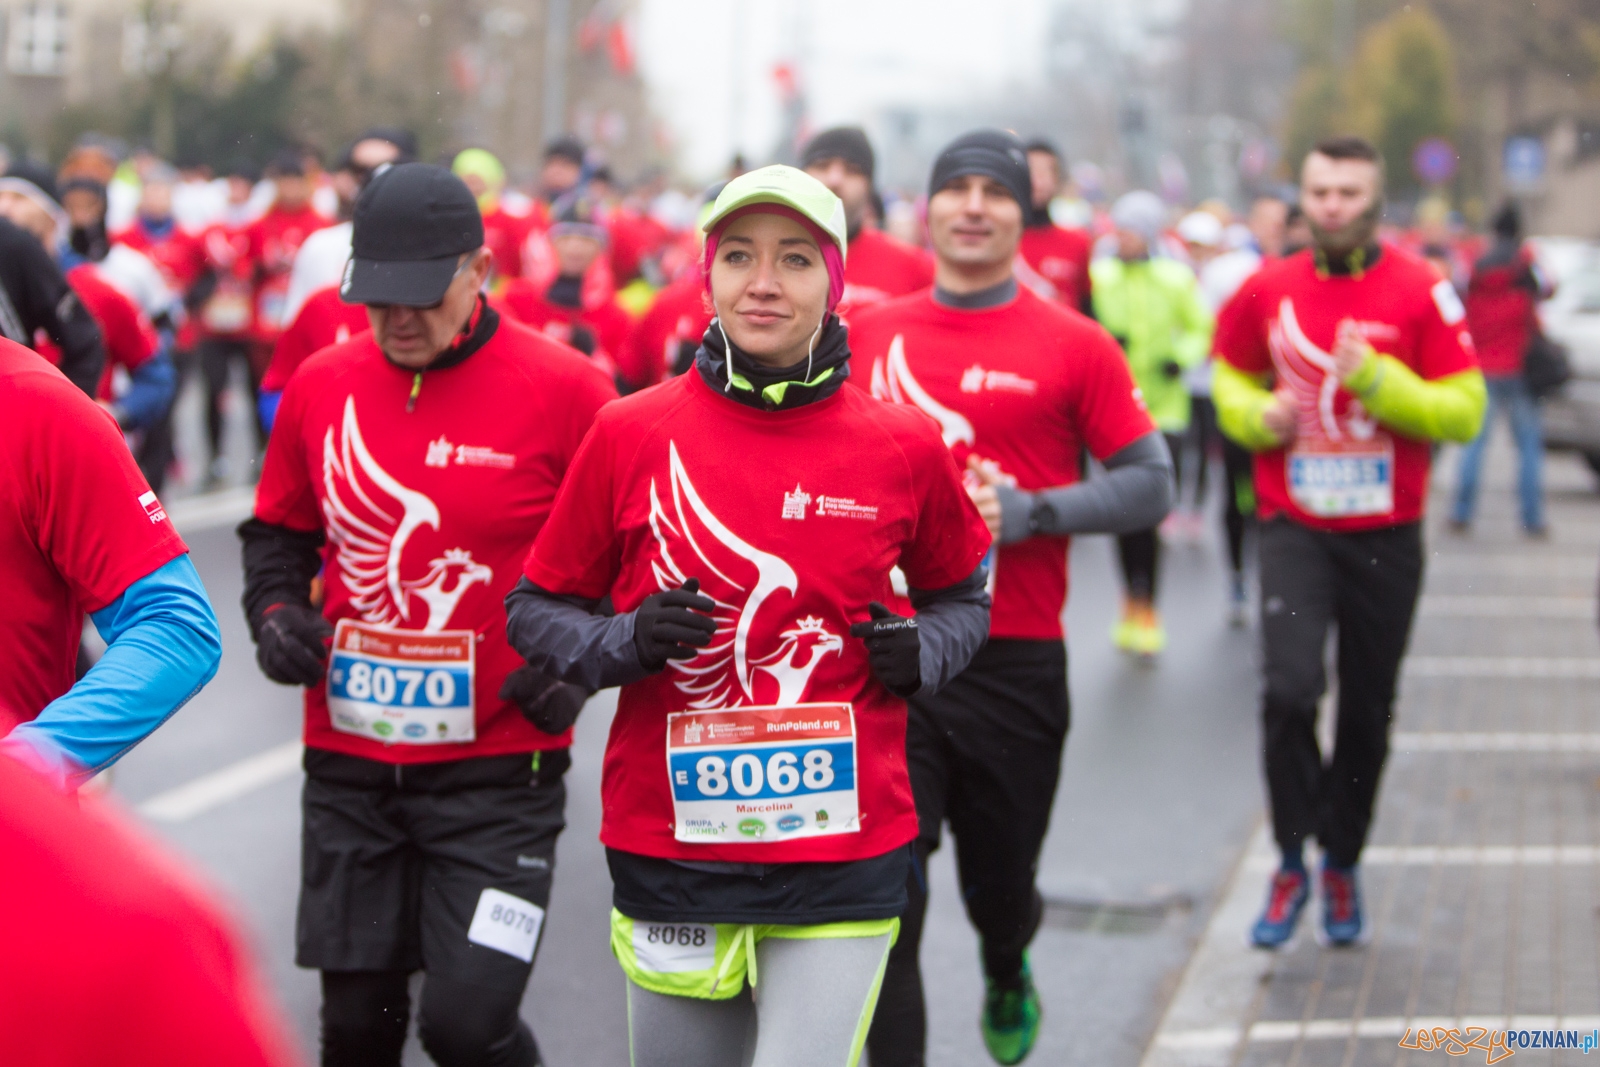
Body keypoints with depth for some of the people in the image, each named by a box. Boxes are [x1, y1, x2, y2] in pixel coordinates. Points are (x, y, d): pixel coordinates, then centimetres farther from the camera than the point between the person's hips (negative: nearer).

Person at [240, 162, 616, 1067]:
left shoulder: (564, 389, -9)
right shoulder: (320, 386, 4)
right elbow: (279, 532, 20)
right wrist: (275, 613, 1)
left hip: (498, 774, -4)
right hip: (349, 769, 4)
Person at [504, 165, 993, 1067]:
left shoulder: (903, 448, 1)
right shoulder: (630, 434, -2)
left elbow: (963, 597, 17)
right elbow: (536, 611, 6)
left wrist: (921, 652, -4)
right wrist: (625, 642, -13)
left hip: (844, 857, -1)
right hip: (669, 847, 1)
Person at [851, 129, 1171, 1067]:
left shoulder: (1075, 345, -1)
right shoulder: (869, 335, 7)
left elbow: (1150, 486, -3)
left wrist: (1027, 512, -15)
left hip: (1015, 664, -1)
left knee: (999, 883, 16)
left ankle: (1008, 976, 51)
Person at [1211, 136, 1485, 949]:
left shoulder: (1421, 293, -5)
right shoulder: (1268, 291, 1)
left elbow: (1464, 411, -7)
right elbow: (1231, 380, 18)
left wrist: (1378, 379, -20)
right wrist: (1258, 417, -4)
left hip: (1384, 535, 0)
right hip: (1293, 526, 0)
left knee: (1368, 709, 9)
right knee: (1288, 686, -18)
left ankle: (1342, 865, 29)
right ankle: (1291, 863, 0)